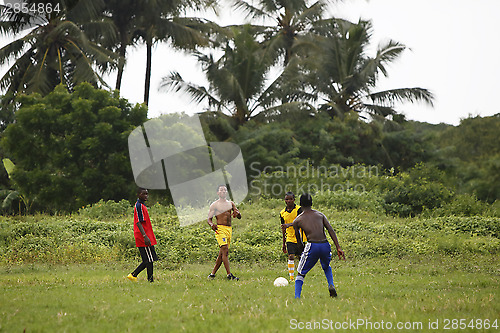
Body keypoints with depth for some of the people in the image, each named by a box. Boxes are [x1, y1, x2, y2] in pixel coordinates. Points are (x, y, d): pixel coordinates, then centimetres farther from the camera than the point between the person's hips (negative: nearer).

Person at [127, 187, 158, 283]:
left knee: (148, 260, 10)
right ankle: (150, 281, -6)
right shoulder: (139, 206, -12)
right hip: (143, 239, -10)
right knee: (149, 260, -8)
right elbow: (138, 222, -20)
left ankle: (133, 275, 12)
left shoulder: (142, 206, 19)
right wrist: (145, 236, -26)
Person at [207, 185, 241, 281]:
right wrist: (212, 225, -21)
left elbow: (239, 216, 15)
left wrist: (237, 213, -10)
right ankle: (229, 274, -26)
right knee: (225, 250, -20)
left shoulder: (231, 203, 17)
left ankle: (212, 274, 15)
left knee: (222, 253, 7)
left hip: (229, 229, 6)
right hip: (220, 229, -6)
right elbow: (209, 219, 2)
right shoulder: (214, 205, 2)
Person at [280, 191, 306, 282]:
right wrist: (283, 243, 16)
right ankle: (291, 277, -9)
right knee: (291, 256, -11)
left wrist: (289, 224, -39)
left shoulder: (299, 209, -8)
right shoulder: (282, 213, 6)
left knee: (300, 257, 5)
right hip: (290, 238, 2)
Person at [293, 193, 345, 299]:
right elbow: (331, 230, 7)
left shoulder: (297, 220, 11)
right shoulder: (320, 215, 17)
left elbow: (298, 239, 19)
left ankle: (297, 297, -4)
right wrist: (338, 248, 3)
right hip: (325, 246, 3)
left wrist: (302, 247, 39)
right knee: (326, 267, 33)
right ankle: (331, 285, 9)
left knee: (301, 274, 11)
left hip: (312, 246, -3)